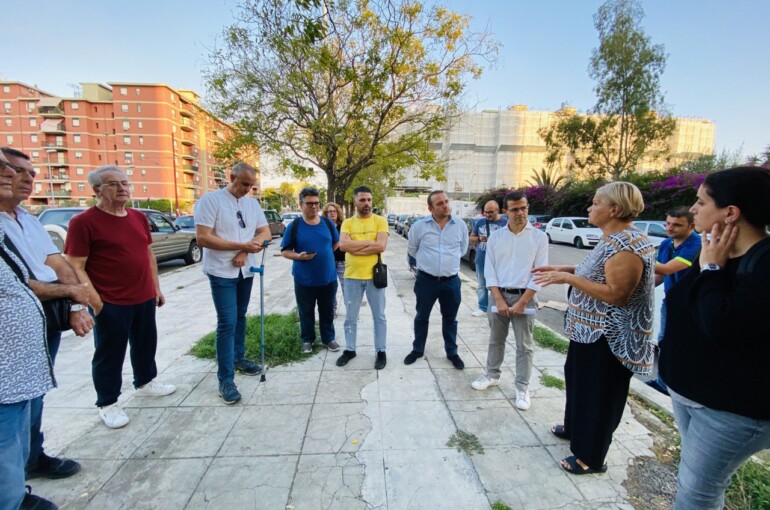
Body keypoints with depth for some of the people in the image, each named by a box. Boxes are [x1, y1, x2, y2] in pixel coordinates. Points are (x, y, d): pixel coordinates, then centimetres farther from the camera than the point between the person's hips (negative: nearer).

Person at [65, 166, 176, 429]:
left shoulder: (139, 218, 8)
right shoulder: (83, 222, -12)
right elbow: (75, 266, -14)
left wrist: (156, 287, 14)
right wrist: (94, 301, -19)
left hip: (144, 298, 7)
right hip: (110, 304, -6)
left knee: (146, 344, 20)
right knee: (109, 353, 9)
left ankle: (145, 382, 42)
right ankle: (107, 404, 27)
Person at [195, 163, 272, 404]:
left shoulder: (252, 203, 6)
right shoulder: (210, 200, -12)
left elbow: (265, 232, 4)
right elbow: (203, 238, -19)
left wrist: (246, 251, -13)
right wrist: (242, 245, -21)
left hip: (246, 270, 6)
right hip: (221, 272, -6)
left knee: (240, 317, 17)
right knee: (227, 323, -7)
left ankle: (238, 358, 34)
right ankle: (225, 380, 2)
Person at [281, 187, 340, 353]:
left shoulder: (328, 223, 2)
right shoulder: (294, 226, -6)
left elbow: (336, 243, 14)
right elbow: (285, 251, -4)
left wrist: (325, 255, 5)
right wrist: (299, 256, -21)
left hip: (328, 277, 2)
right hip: (304, 279, -2)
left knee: (327, 311, 14)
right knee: (306, 312, 13)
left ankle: (329, 338, 31)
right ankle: (307, 340, 31)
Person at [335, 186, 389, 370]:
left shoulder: (380, 221, -2)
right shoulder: (347, 223, 3)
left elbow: (381, 246, -17)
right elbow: (343, 245, -14)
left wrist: (355, 247, -14)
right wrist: (369, 242, -16)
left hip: (374, 275, -1)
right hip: (352, 276, 2)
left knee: (379, 316, 10)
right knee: (350, 317, 14)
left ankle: (380, 351, 26)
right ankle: (349, 349, 32)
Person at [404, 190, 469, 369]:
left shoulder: (461, 225, -2)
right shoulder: (419, 226, -7)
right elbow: (411, 250, 9)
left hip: (451, 280, 1)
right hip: (426, 279, -1)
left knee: (450, 318, 15)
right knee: (421, 316, 13)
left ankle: (452, 352, 32)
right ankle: (417, 349, 32)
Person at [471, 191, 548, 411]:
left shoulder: (539, 237, -3)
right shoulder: (495, 237, 2)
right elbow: (489, 270, 1)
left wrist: (521, 303, -11)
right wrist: (499, 299, -7)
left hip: (524, 297, -2)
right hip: (499, 295, 2)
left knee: (524, 346, 6)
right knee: (496, 340, 15)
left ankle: (522, 387, 20)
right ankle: (492, 375, 32)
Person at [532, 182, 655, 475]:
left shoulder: (628, 246, -24)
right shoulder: (612, 240, 9)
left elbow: (616, 294, -28)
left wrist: (568, 278, -28)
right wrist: (563, 269, 9)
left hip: (608, 338, -10)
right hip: (590, 331, 10)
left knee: (599, 395, 6)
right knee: (579, 381, 25)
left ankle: (592, 458, 25)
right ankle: (575, 427, 47)